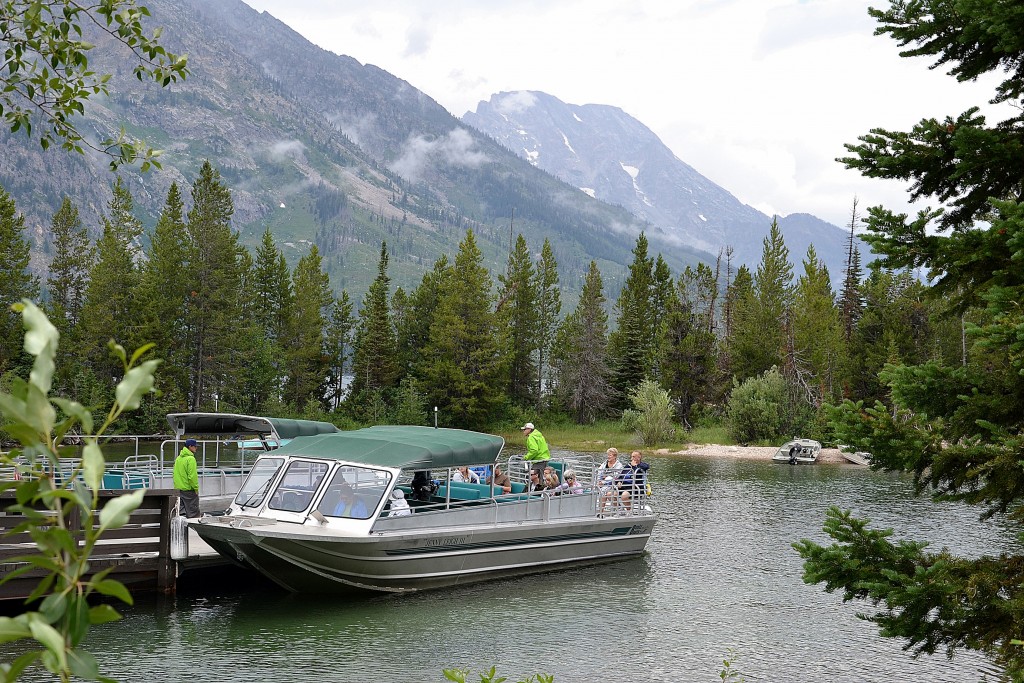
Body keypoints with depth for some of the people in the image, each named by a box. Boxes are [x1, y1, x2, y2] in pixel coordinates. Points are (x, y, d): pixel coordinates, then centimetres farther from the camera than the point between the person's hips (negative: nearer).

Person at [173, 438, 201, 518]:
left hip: (178, 489, 8)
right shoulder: (190, 459, -15)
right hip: (189, 490, -8)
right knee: (193, 514, -5)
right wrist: (196, 488, -10)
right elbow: (192, 476, -19)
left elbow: (175, 474, 16)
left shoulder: (178, 458, 11)